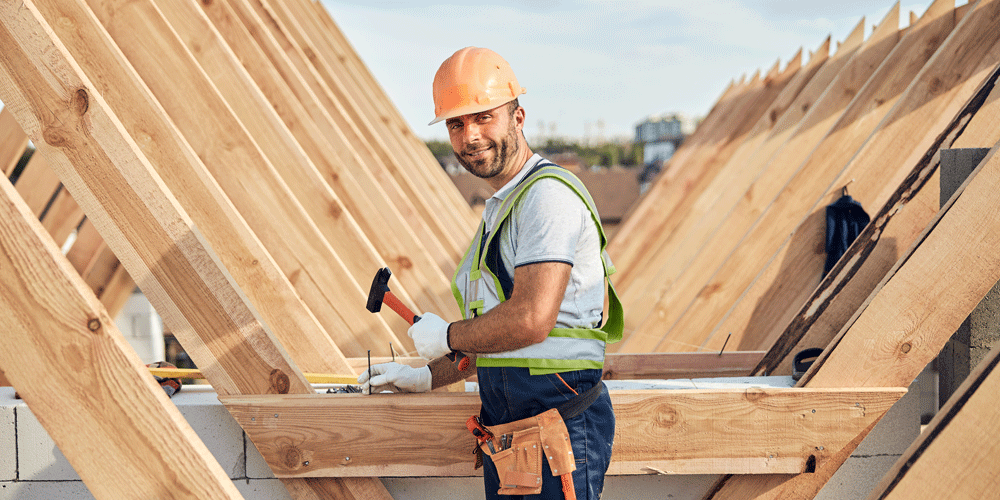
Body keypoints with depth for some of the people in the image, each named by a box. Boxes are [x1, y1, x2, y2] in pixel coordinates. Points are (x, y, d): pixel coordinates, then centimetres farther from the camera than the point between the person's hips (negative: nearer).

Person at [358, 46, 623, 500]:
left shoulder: (549, 195, -13)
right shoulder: (501, 209, 20)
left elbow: (530, 322, -23)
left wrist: (446, 336, -8)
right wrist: (427, 377, 25)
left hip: (559, 427, -10)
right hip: (506, 436, 10)